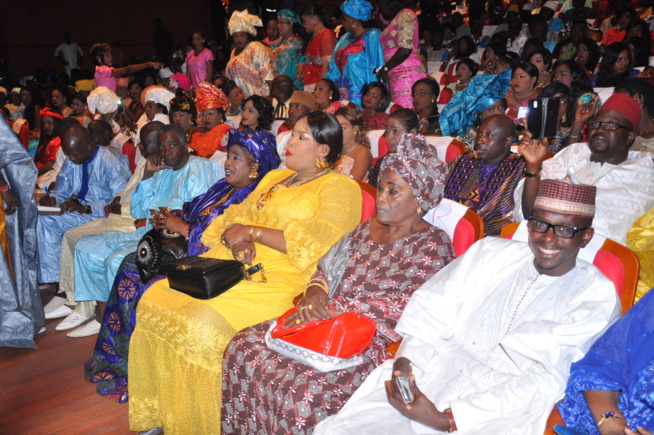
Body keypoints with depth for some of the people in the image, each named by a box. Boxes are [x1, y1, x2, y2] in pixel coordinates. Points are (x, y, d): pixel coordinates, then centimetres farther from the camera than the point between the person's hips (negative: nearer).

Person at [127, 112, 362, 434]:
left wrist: (252, 231, -10)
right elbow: (236, 215, 18)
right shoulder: (274, 177, 24)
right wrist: (235, 238, -6)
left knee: (201, 324, -28)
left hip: (278, 281, -8)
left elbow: (311, 244, -15)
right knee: (153, 300, -9)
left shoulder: (340, 187, -2)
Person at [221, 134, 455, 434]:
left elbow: (412, 308, -16)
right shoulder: (366, 229, 16)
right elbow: (326, 269, 20)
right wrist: (316, 290, -5)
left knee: (304, 394, -31)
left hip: (374, 344, -7)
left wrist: (334, 309, -17)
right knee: (242, 347, -9)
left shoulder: (433, 245, -4)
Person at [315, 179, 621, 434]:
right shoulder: (491, 252, 10)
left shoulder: (596, 297, -1)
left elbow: (546, 381, -10)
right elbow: (431, 311, 7)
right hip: (435, 374, 3)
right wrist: (404, 362, -13)